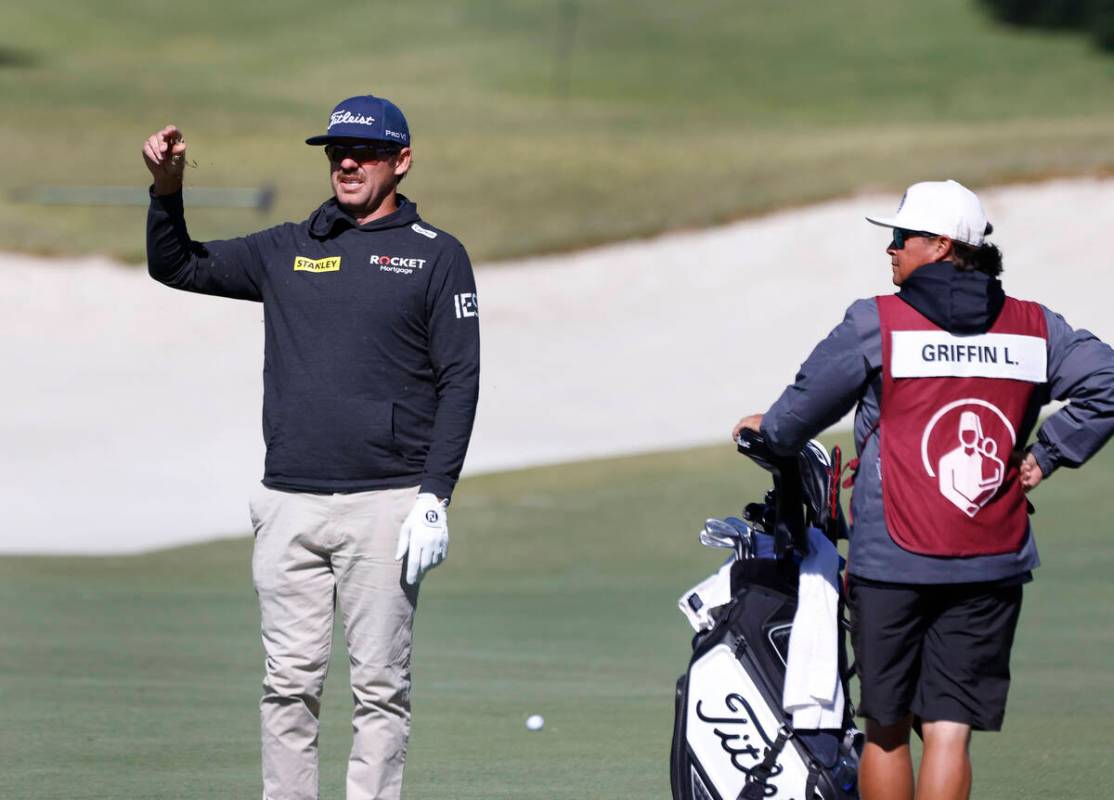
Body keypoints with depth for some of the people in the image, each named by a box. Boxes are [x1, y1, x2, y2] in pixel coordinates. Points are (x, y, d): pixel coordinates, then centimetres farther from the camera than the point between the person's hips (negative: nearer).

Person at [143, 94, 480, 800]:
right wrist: (167, 190, 0)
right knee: (290, 683, 1)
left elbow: (459, 381, -1)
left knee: (380, 685, -2)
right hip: (290, 504, 3)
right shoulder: (287, 250, 15)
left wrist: (435, 498, -10)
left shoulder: (435, 256, 4)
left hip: (385, 504, -3)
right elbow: (176, 266, 20)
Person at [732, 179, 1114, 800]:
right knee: (949, 731, -2)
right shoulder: (1034, 328, 5)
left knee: (887, 728, 11)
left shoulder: (876, 324, -4)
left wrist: (771, 431, 25)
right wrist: (1046, 456, 7)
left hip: (892, 562, -2)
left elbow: (808, 403, 4)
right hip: (992, 566, 2)